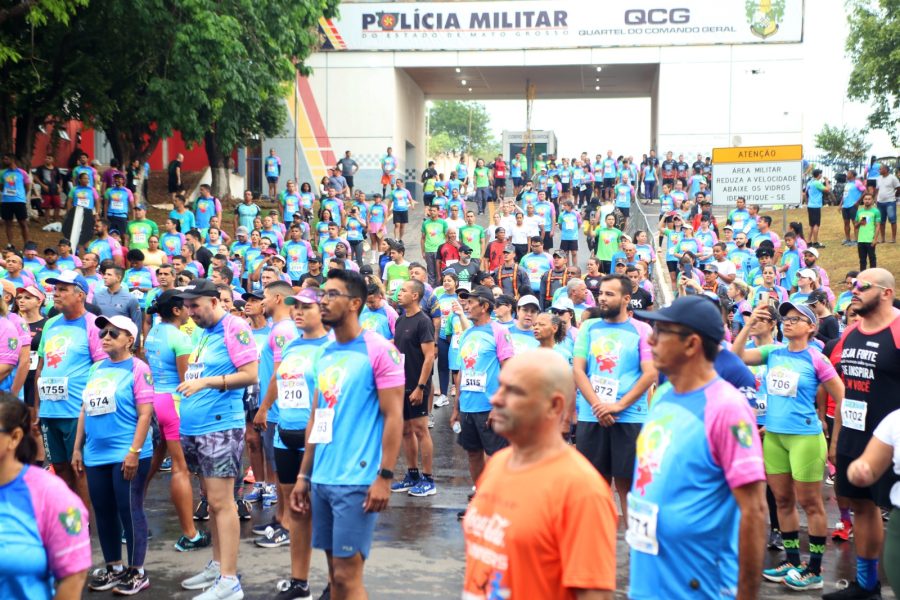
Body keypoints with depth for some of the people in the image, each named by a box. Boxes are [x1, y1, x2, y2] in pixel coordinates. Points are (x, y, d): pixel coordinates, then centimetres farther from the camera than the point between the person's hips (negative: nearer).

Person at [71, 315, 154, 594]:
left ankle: (137, 572, 11)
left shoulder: (138, 368, -7)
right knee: (103, 511, 12)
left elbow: (145, 413, -13)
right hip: (96, 454, 7)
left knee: (129, 510, -1)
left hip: (126, 455, -7)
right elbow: (85, 410, 18)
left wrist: (134, 451, -18)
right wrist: (77, 448, 14)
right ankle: (114, 568, 25)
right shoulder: (96, 368, 13)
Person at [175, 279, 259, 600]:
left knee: (221, 501, -8)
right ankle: (217, 565, 24)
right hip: (195, 427, 9)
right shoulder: (204, 331, 14)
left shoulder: (234, 327, -12)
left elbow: (250, 374, -17)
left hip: (220, 427, -9)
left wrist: (206, 382, -22)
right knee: (212, 500, 15)